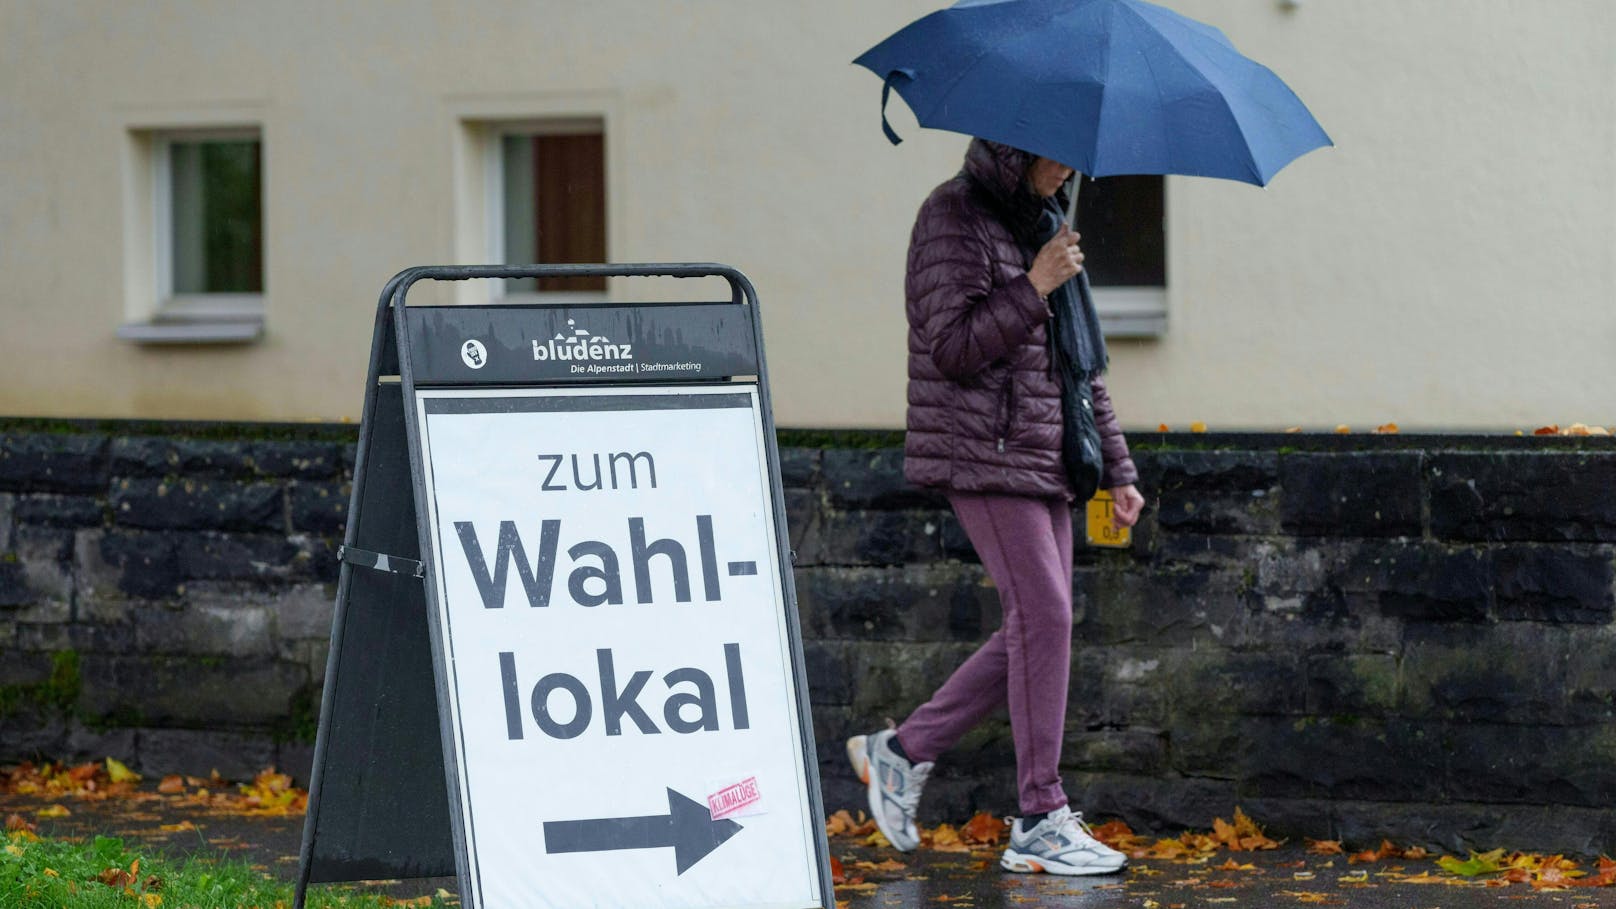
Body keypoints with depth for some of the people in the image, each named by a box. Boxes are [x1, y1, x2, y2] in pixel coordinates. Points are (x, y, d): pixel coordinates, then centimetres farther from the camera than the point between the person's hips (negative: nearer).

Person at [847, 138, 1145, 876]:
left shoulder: (1044, 222, 17)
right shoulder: (954, 218, -9)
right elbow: (952, 347, -17)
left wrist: (1116, 468, 19)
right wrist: (1034, 288, -20)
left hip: (1043, 457, 9)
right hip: (983, 454, -9)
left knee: (1037, 628, 5)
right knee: (1044, 614, -13)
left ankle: (903, 750, 17)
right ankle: (1041, 821, -9)